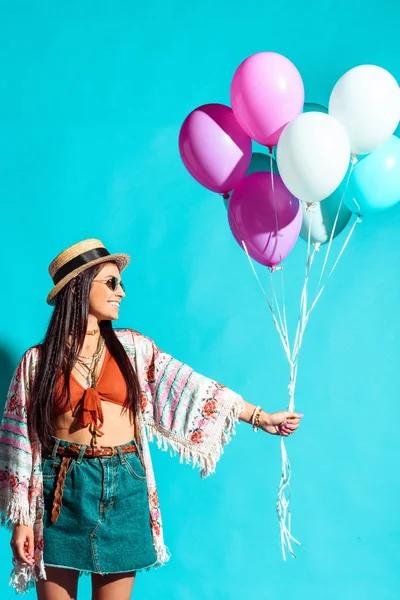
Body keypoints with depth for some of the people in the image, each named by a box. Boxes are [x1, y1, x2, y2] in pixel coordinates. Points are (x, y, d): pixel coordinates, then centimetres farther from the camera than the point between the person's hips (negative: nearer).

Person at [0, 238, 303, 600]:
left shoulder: (132, 348, 7)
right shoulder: (39, 360, 0)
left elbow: (192, 388, 7)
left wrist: (260, 417, 5)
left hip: (123, 488, 2)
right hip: (62, 489, -2)